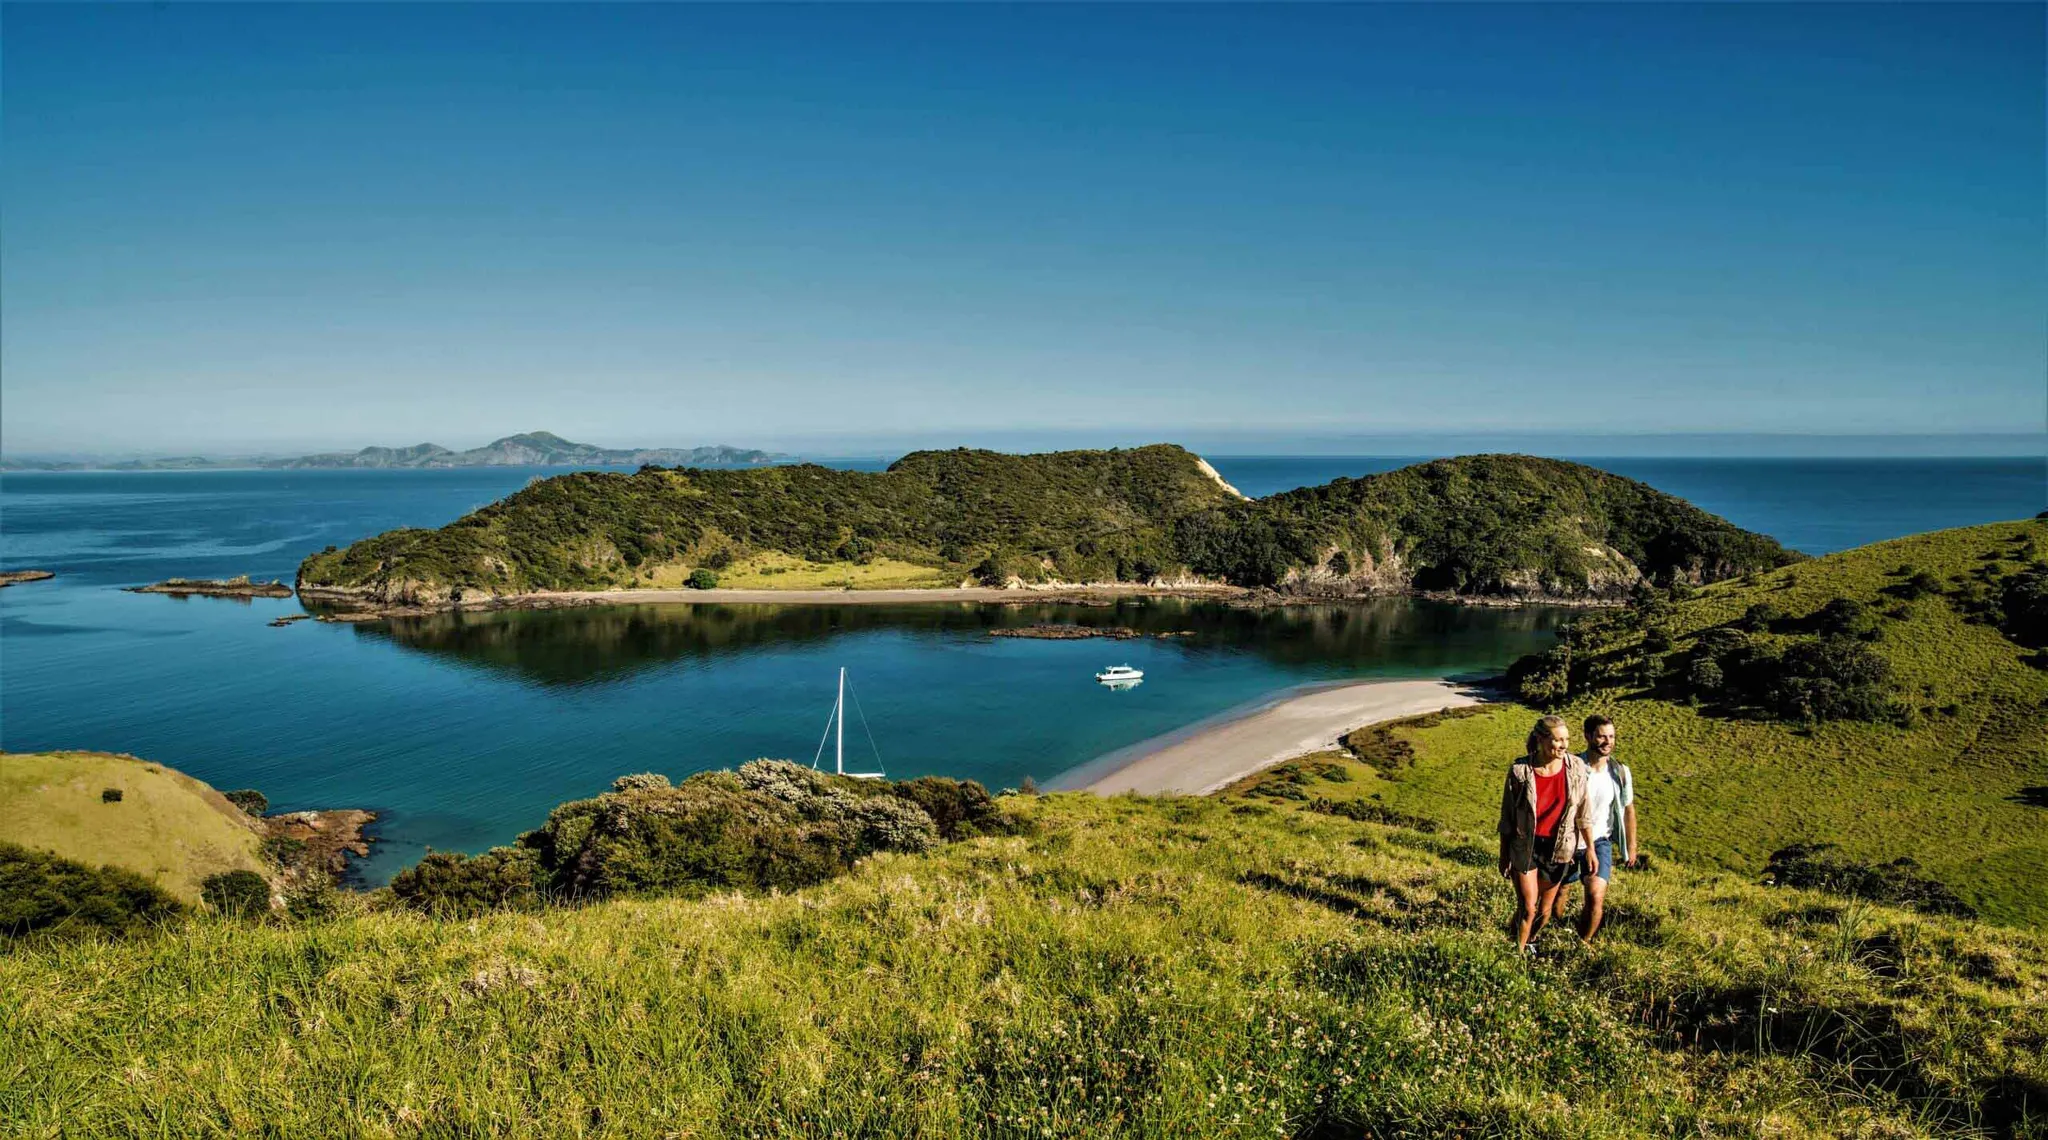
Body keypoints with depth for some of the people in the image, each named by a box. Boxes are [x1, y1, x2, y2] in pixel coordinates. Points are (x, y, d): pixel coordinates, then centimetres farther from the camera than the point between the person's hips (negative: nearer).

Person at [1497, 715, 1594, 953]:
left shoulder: (1575, 768, -9)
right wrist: (1504, 856, 0)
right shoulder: (1520, 771, -15)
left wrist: (1590, 848, 4)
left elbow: (1582, 813, 2)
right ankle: (1518, 953, 17)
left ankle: (1530, 942, 42)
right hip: (1525, 846, -2)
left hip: (1557, 848, 3)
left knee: (1545, 909, 15)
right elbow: (1507, 817, -5)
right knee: (1527, 907, -4)